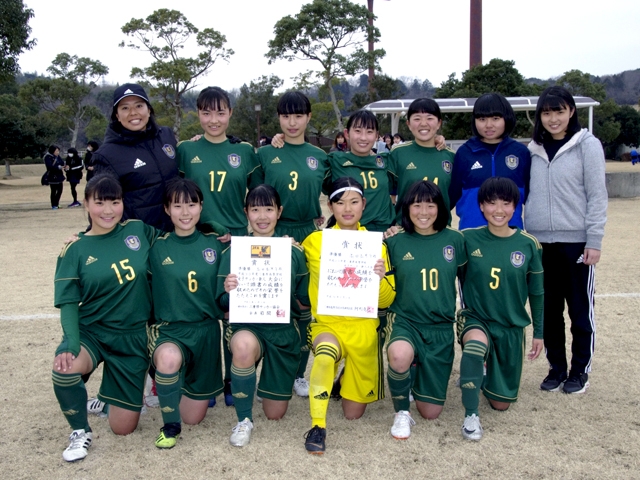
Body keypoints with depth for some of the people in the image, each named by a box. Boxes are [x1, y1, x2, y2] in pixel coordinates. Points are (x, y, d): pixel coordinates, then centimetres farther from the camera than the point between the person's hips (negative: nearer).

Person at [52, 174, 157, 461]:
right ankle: (81, 432, -5)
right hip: (91, 331, -1)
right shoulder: (75, 249, -7)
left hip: (133, 336, 1)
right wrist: (71, 345, -26)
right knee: (64, 371, -36)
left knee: (123, 428, 3)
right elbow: (69, 303, -10)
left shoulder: (139, 231, -2)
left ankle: (113, 394, 39)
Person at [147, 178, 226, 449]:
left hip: (206, 330, 2)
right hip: (169, 329, -1)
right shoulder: (157, 247, -3)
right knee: (168, 358, -38)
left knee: (193, 417, 8)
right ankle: (170, 425, -12)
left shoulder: (215, 244, 0)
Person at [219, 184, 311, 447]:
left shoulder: (294, 252, -2)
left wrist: (295, 302, -19)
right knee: (244, 345, -40)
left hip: (283, 330, 2)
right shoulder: (234, 251, -3)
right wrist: (228, 291, -23)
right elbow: (224, 304, -2)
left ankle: (271, 375, 44)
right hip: (246, 325, -1)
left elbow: (304, 304, 3)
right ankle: (244, 420, -15)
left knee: (275, 413, 8)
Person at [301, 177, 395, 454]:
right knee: (325, 355, -39)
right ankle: (318, 426, -21)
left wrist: (381, 278, -22)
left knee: (353, 414, 10)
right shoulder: (315, 241, -2)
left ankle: (350, 378, 43)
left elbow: (386, 301, -1)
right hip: (327, 324, -2)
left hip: (363, 329, 2)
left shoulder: (376, 244, 1)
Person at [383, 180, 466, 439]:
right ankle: (402, 412, -9)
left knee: (431, 412, 5)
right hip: (404, 321, -2)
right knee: (399, 355, -40)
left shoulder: (454, 240, -1)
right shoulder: (395, 242, -3)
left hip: (441, 328, 2)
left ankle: (420, 371, 39)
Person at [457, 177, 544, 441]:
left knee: (500, 403, 9)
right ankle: (471, 415, -21)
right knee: (476, 345, -40)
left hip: (512, 326, 2)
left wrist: (539, 333, 9)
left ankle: (487, 379, 45)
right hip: (475, 318, -2)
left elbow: (536, 293, 4)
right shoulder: (467, 239, -9)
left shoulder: (528, 244, -6)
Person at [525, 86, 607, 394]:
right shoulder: (533, 149, 9)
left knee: (581, 310, 6)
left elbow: (597, 195, -6)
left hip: (576, 241, -4)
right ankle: (556, 368, 25)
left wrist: (594, 241, -11)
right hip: (541, 242, 4)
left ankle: (580, 371, 21)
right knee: (548, 310, 11)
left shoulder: (587, 145, -4)